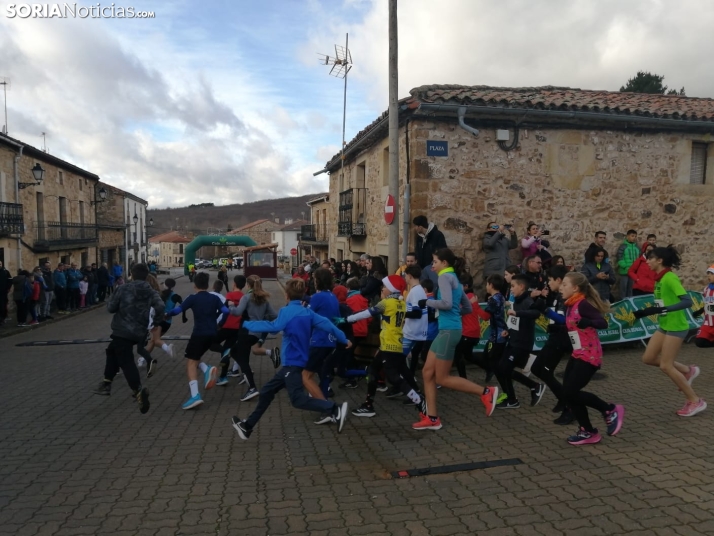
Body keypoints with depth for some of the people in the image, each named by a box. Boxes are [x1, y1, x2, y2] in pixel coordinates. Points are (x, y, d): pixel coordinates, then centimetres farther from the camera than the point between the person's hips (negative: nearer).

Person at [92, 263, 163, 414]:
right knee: (112, 351, 27)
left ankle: (138, 389, -32)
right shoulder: (150, 291, 2)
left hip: (123, 330, -5)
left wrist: (114, 298, 16)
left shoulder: (124, 288, -6)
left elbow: (110, 308, -3)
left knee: (126, 361, -9)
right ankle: (106, 384, 29)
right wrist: (156, 320, 6)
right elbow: (160, 307, -12)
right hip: (139, 332, 6)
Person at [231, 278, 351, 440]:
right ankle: (248, 426, 25)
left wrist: (247, 324, -16)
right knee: (267, 391, 16)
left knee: (298, 400, -10)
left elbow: (274, 327, -27)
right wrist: (344, 339, 8)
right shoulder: (307, 312, 7)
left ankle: (335, 410, -16)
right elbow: (327, 325, 2)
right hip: (294, 362, 9)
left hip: (292, 362, -9)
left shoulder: (287, 311, -14)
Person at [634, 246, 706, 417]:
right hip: (664, 326, 9)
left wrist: (662, 309, -38)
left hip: (676, 326, -9)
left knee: (666, 366, -4)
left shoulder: (670, 277, -19)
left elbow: (687, 301, -28)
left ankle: (695, 401, 11)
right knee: (648, 358, 9)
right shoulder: (659, 278, 7)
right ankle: (687, 370, 25)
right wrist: (645, 312, 13)